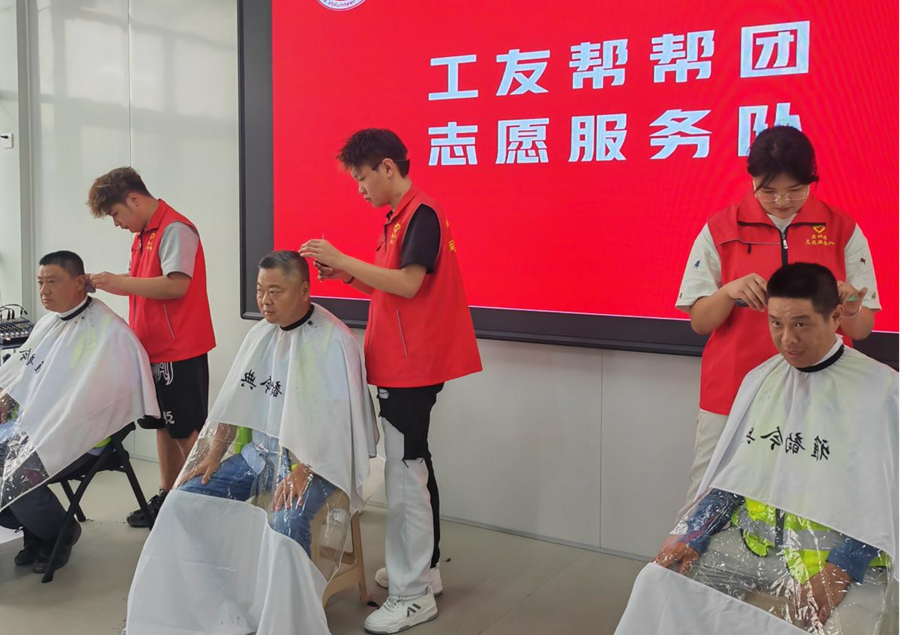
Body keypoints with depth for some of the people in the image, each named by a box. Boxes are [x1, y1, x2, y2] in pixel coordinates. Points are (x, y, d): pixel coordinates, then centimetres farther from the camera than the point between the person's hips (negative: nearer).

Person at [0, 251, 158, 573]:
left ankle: (59, 534, 6)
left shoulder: (107, 331, -15)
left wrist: (39, 441, -20)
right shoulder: (49, 321, 14)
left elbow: (86, 398, -20)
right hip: (31, 426, 8)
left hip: (74, 438, -8)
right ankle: (33, 527, 15)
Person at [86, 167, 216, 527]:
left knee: (187, 431, -2)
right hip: (155, 349, 9)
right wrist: (104, 282, 5)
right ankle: (167, 497, 26)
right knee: (163, 426, 15)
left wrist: (118, 281, -21)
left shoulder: (175, 230, -15)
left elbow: (176, 285, -24)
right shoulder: (143, 234, 14)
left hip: (180, 352, -9)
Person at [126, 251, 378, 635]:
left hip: (310, 460, -7)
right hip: (254, 451, 7)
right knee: (183, 502, -6)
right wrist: (213, 455, 3)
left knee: (285, 525, -34)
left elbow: (334, 420, -19)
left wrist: (301, 472, -27)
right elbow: (235, 401, 11)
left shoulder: (333, 341, -14)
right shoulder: (260, 334, 9)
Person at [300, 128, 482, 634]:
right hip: (404, 365, 10)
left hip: (411, 368, -10)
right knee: (412, 469, 16)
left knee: (404, 477, -6)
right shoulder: (401, 217, 16)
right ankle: (423, 569, 29)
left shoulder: (421, 214, -13)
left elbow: (408, 284, -23)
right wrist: (348, 273, 5)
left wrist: (344, 259, -19)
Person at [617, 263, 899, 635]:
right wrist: (693, 537, 0)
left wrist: (839, 572, -18)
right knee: (661, 582, -9)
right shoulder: (760, 379, 8)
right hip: (752, 539, 4)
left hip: (846, 553, -4)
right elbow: (732, 472, 12)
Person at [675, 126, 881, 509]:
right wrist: (729, 292, -19)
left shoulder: (844, 232, 2)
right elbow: (699, 322, 1)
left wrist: (850, 308, -18)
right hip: (732, 395, 0)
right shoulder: (721, 229, 0)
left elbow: (861, 330, 4)